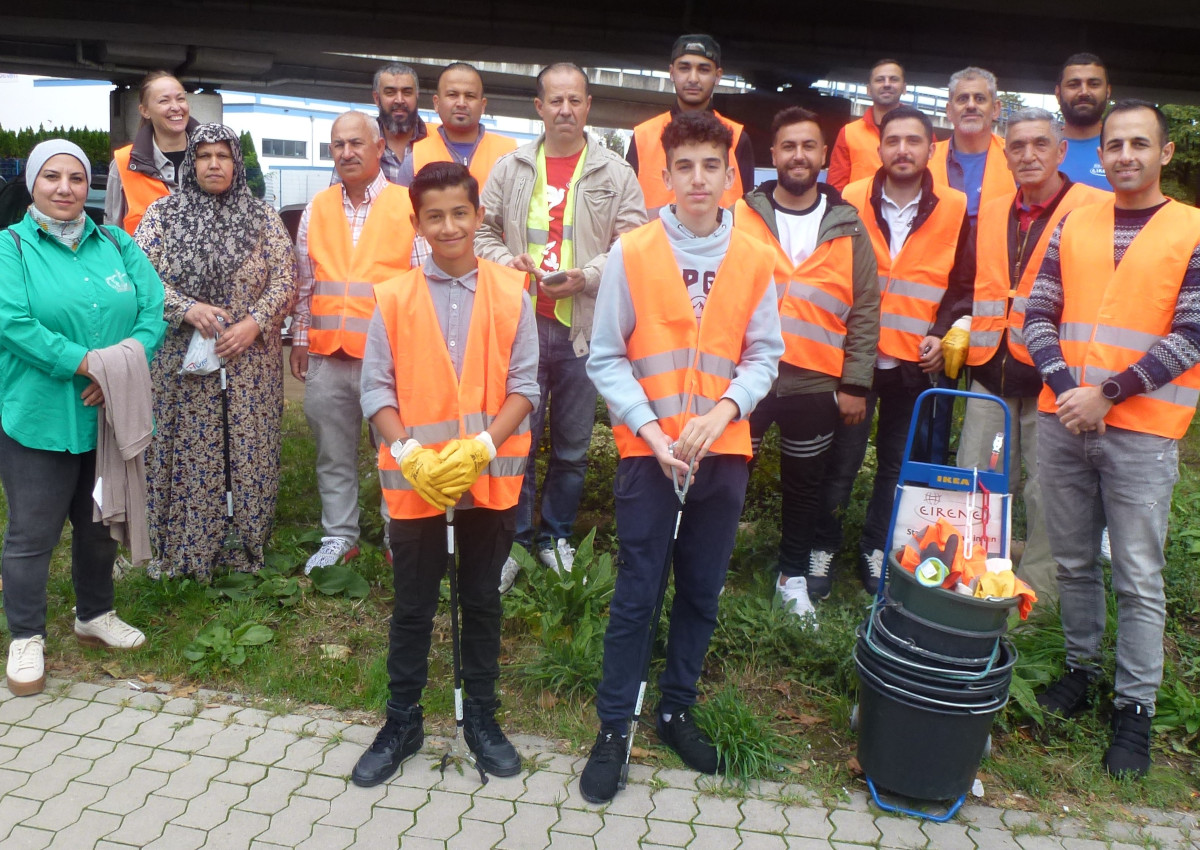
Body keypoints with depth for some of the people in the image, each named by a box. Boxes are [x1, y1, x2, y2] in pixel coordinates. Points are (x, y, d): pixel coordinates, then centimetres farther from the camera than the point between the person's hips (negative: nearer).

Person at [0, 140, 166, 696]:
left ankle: (94, 616, 38)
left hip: (108, 416, 4)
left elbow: (154, 312, -2)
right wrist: (85, 362, -23)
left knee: (100, 524, 19)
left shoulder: (117, 245, 8)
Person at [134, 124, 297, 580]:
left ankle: (247, 543, 20)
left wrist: (253, 324, -12)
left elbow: (285, 279, 2)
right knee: (186, 452, 4)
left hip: (250, 361, 1)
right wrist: (187, 308, -16)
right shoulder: (162, 213, 5)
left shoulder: (262, 217, 6)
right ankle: (183, 551, 18)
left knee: (250, 452, 4)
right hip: (181, 360, 0)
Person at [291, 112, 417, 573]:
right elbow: (304, 282, 16)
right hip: (326, 355, 4)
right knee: (334, 454, 12)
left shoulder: (408, 205, -1)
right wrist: (301, 337, 14)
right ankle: (339, 536, 25)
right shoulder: (317, 209, 11)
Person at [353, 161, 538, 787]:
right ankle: (402, 723, 29)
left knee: (482, 600, 14)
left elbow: (525, 384, -2)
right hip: (415, 480, 0)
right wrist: (410, 453, -16)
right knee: (413, 606, 12)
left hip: (491, 476, 1)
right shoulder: (394, 297, -1)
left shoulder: (511, 294, -1)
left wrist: (480, 446, -15)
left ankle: (481, 718, 31)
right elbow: (376, 387, -2)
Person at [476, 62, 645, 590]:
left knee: (573, 446, 9)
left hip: (584, 327, 0)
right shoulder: (510, 168, 10)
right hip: (522, 323, 1)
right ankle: (514, 541, 19)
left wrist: (586, 277, -15)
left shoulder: (616, 174, 4)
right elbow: (482, 230, 13)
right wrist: (507, 264, -7)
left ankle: (557, 536, 28)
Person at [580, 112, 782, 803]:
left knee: (703, 591, 12)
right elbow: (607, 358, -3)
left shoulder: (754, 259, 2)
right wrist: (651, 430, -13)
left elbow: (764, 355, 5)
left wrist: (721, 413, -12)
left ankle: (678, 710, 31)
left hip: (723, 451, 3)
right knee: (638, 593, 3)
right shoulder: (633, 253, -4)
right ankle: (614, 728, 17)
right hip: (649, 451, -2)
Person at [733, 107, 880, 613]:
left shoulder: (848, 227, 3)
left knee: (804, 486, 15)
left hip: (816, 384, 1)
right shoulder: (740, 217, -1)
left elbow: (865, 311, 4)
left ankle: (794, 572, 33)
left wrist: (855, 384, 0)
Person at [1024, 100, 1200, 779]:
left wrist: (1106, 394, -14)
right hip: (1063, 421, 3)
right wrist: (1068, 389, -10)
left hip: (1140, 430, -3)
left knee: (1139, 578, 1)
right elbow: (1039, 316, 5)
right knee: (1074, 561, 13)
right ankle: (1083, 667, 31)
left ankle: (1136, 708, 13)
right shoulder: (1074, 225, 9)